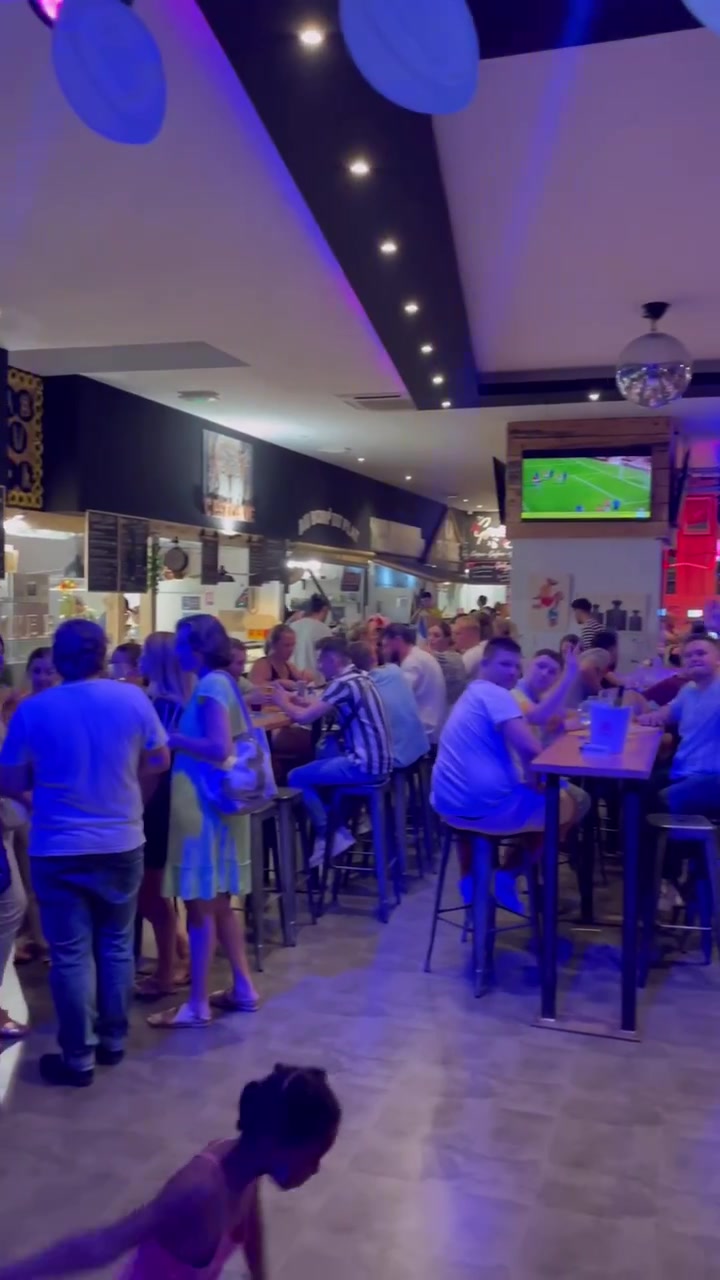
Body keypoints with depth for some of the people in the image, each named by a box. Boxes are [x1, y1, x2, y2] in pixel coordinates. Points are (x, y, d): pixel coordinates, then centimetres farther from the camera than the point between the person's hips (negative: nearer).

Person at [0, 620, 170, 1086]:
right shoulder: (132, 698, -6)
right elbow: (160, 760, 4)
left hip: (59, 850, -2)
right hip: (122, 843, 2)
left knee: (70, 954, 7)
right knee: (117, 944, 17)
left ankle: (78, 1058, 15)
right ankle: (113, 1040, 28)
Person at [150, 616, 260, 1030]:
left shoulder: (210, 685, -16)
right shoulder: (220, 682, 12)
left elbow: (219, 748, -24)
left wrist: (173, 739, -14)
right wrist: (178, 736, 9)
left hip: (203, 803, -10)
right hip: (212, 800, 10)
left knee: (200, 903, 0)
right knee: (217, 902, 17)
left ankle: (198, 1005, 10)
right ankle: (243, 989, 26)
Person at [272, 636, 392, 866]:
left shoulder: (342, 683, -16)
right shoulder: (357, 676, 12)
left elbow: (304, 717, -17)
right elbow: (321, 704, 19)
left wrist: (284, 703, 2)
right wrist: (294, 699, 7)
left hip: (365, 765, -10)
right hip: (377, 759, 10)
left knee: (296, 777, -3)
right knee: (321, 757, 27)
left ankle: (330, 834, 4)